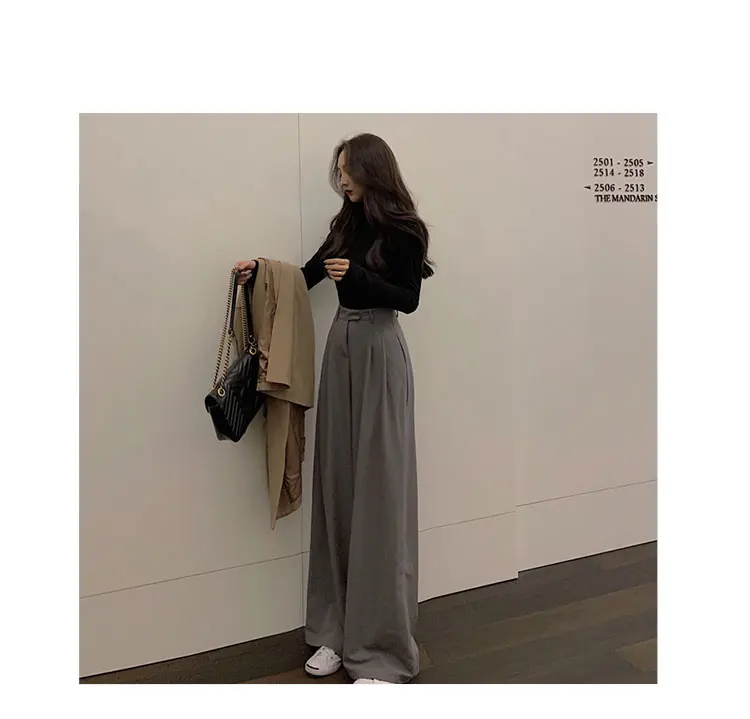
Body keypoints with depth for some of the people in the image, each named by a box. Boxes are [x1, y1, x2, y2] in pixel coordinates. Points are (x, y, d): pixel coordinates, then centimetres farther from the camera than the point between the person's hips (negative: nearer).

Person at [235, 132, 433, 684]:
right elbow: (308, 274, 20)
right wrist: (261, 270, 6)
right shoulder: (347, 225, 15)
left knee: (378, 490, -5)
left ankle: (383, 647, 7)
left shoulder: (403, 230, -4)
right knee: (337, 484, 6)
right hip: (341, 348, 7)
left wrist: (358, 276, -23)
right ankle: (338, 629, 19)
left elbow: (409, 299, -10)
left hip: (379, 353, -7)